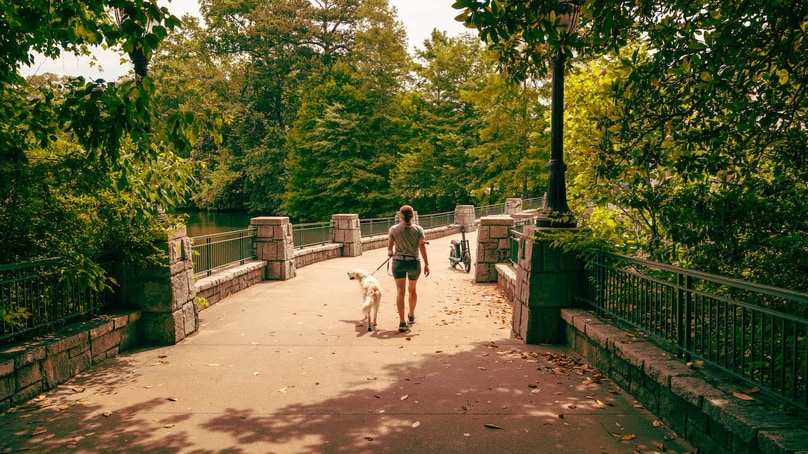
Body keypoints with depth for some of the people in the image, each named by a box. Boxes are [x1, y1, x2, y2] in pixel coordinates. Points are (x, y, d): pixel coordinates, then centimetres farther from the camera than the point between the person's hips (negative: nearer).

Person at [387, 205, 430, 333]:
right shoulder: (418, 229, -3)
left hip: (398, 261, -1)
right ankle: (411, 316, 39)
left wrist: (390, 253, 22)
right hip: (414, 262, 1)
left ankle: (402, 322, -10)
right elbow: (422, 247, -7)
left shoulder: (393, 229, -2)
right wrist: (426, 264, -4)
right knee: (412, 290, 20)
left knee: (400, 291, -1)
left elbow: (389, 247, -1)